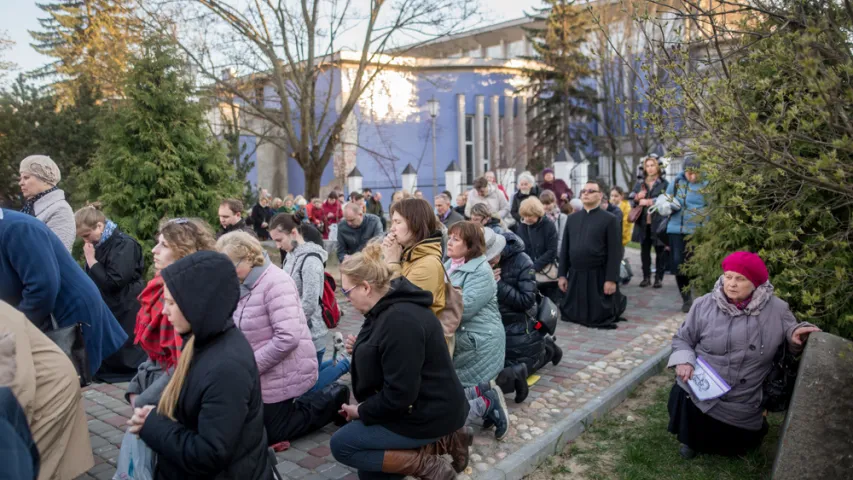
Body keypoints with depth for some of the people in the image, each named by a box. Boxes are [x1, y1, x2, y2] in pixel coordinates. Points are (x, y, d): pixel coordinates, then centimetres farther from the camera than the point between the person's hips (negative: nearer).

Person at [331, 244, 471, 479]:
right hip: (422, 406, 10)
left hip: (428, 414, -10)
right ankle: (441, 441, 11)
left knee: (341, 445, -1)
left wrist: (362, 411, -12)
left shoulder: (400, 320, -29)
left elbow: (398, 395, -27)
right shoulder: (389, 308, 4)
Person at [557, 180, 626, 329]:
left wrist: (612, 279, -15)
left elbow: (615, 252, -10)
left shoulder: (610, 220, -5)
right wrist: (562, 274, 5)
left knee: (599, 317, 4)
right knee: (572, 314, 12)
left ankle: (618, 302, 33)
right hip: (575, 275, 5)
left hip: (599, 276, -5)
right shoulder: (572, 218, 11)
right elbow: (565, 248, 10)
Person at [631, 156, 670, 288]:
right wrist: (638, 197, -8)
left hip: (659, 222, -4)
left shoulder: (664, 183, 1)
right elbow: (632, 201, 13)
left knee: (660, 251, 1)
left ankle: (659, 278, 9)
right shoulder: (639, 184, 14)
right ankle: (646, 277, 16)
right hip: (643, 222, 4)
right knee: (644, 251, 8)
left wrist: (648, 201, -12)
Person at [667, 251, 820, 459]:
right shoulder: (704, 305, -8)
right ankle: (692, 440, 39)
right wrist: (683, 361, -18)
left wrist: (796, 334, -15)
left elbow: (790, 336, 9)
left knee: (736, 447, 15)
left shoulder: (776, 310, -8)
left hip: (743, 407, 1)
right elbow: (682, 339, 1)